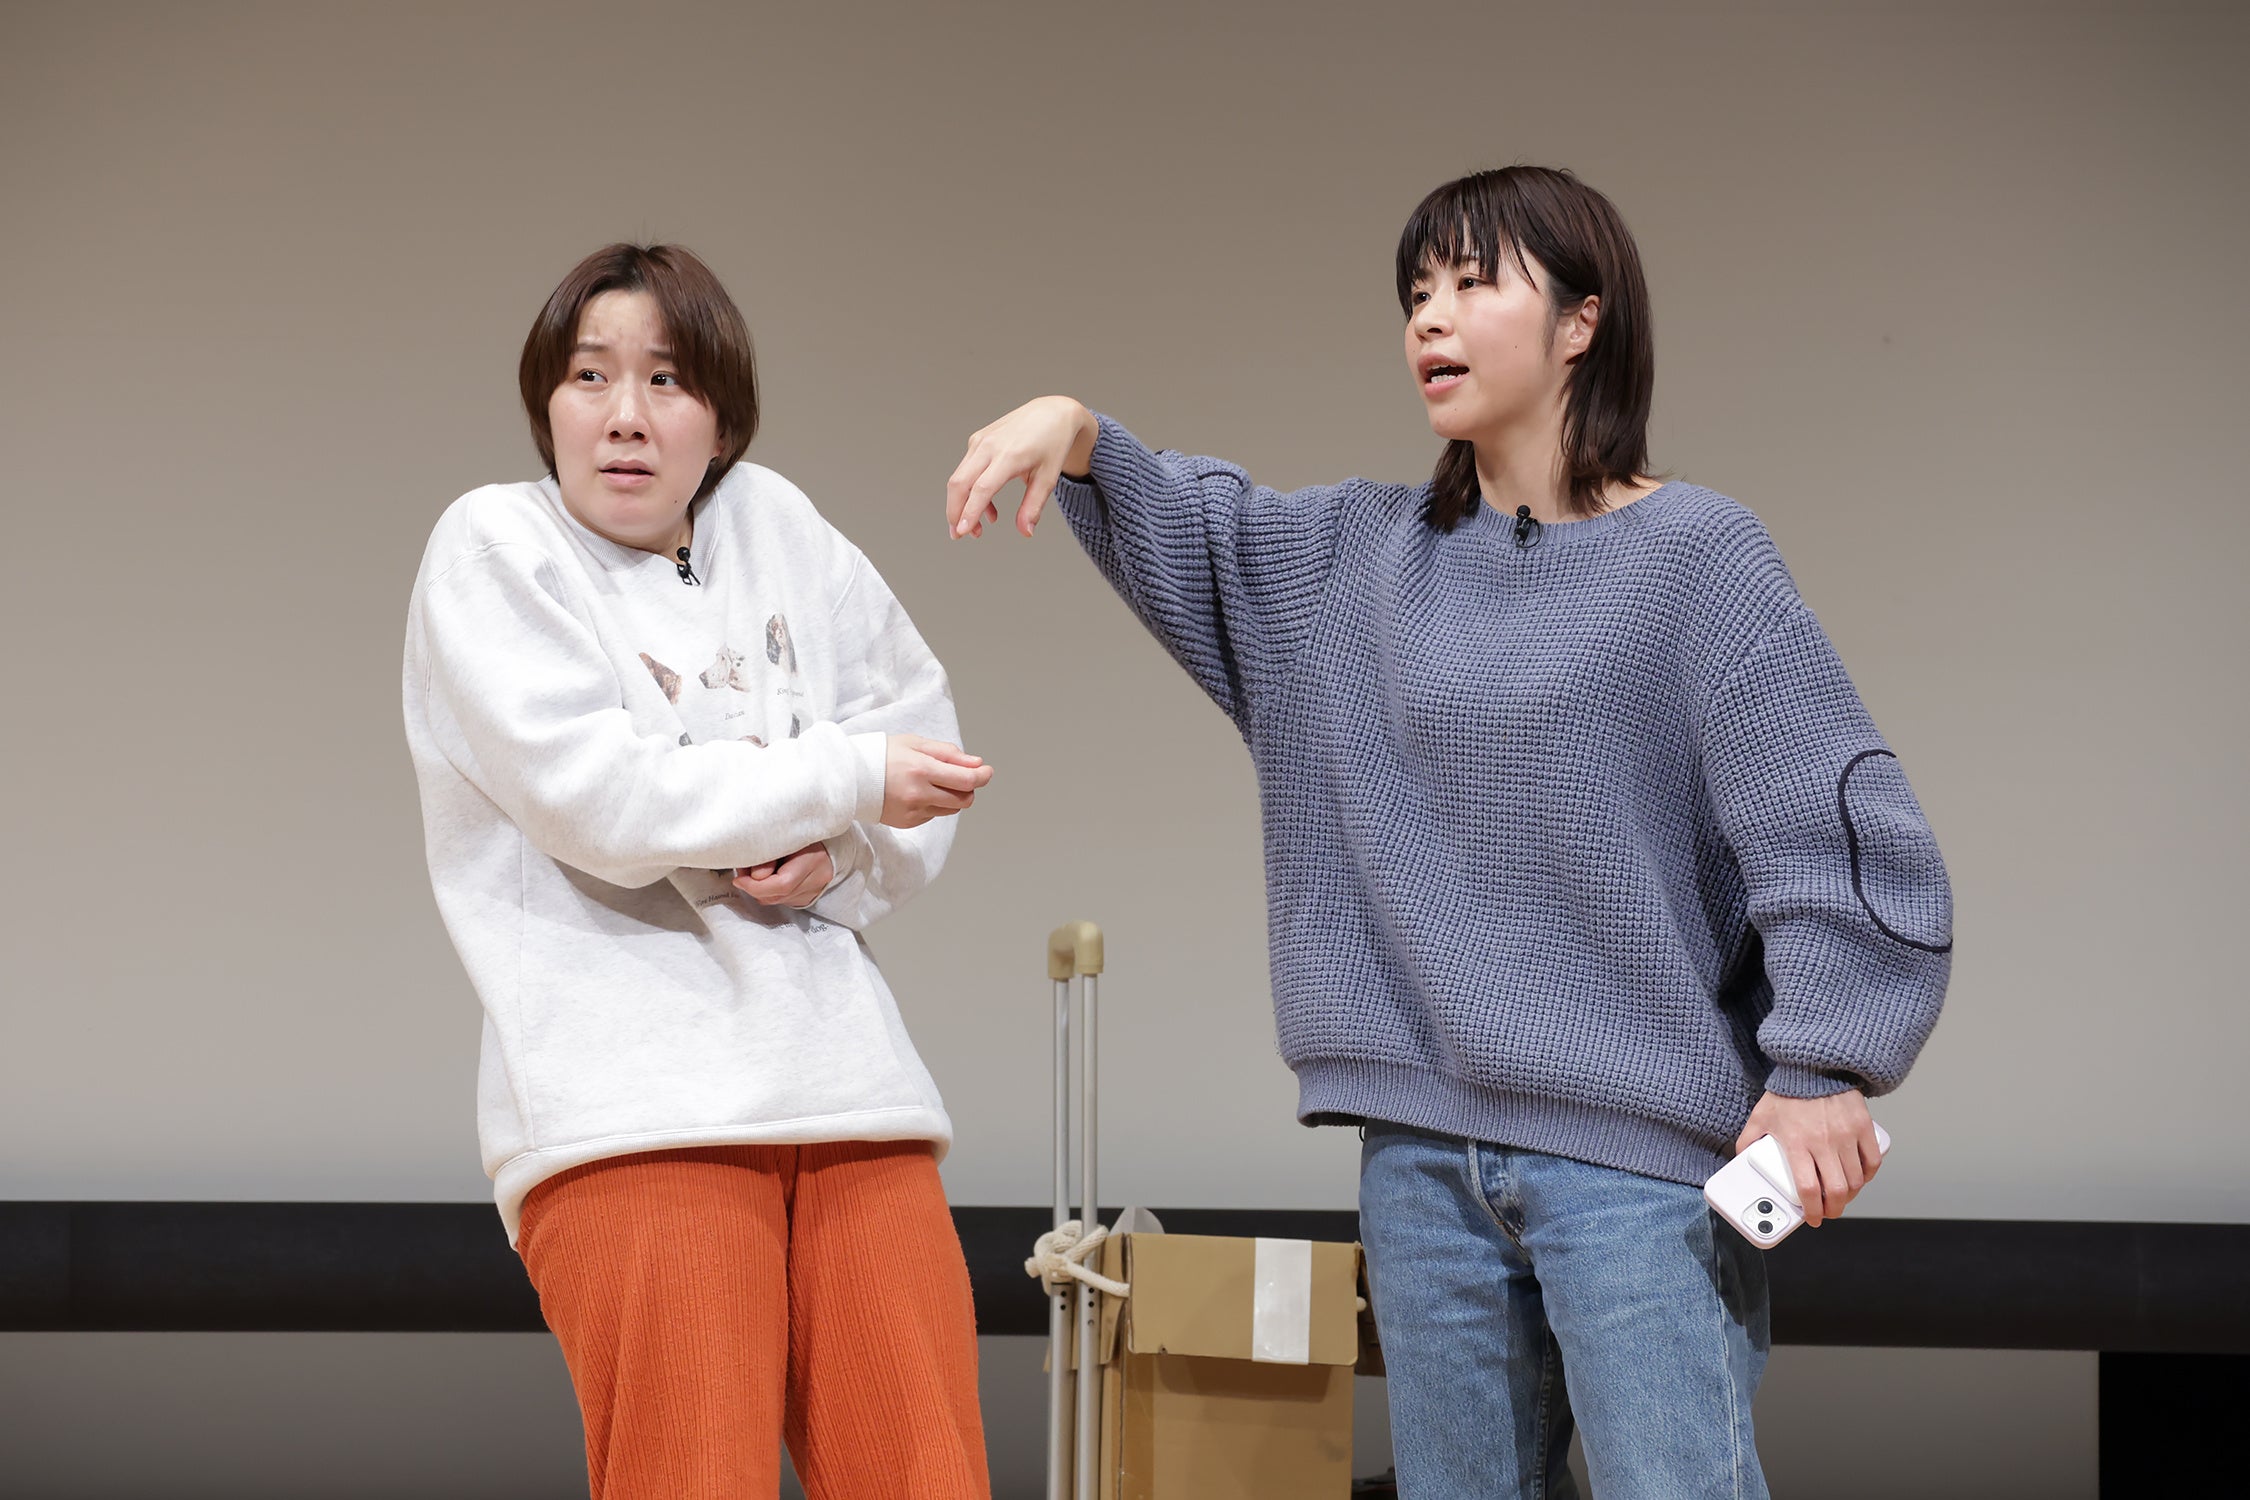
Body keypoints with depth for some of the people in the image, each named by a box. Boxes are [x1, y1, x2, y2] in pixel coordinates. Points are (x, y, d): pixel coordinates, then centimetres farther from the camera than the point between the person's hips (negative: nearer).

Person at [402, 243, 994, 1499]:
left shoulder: (775, 523, 17)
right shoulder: (495, 546, 5)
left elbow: (922, 737, 20)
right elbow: (601, 796, -8)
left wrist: (840, 859, -1)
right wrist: (844, 783, -2)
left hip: (847, 1092, 4)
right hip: (632, 1106, -4)